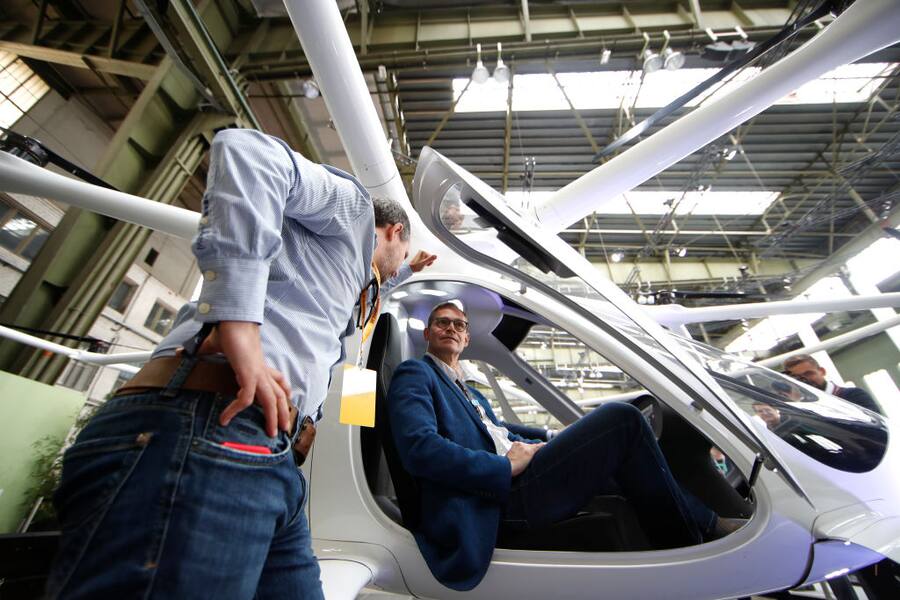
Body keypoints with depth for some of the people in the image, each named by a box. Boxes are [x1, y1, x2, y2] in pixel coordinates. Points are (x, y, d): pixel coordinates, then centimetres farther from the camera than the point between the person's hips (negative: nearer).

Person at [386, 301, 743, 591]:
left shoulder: (472, 394, 26)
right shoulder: (414, 375, -2)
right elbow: (419, 448, -18)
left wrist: (544, 447, 4)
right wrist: (506, 467, -18)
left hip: (510, 487, 9)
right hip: (496, 498, -9)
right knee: (620, 418, -13)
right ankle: (693, 532, 5)